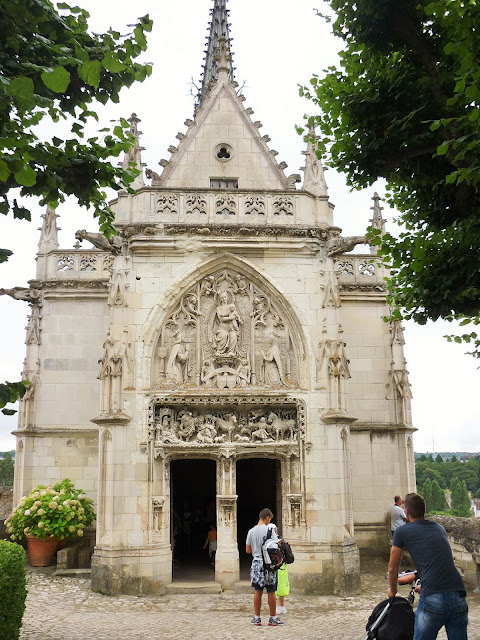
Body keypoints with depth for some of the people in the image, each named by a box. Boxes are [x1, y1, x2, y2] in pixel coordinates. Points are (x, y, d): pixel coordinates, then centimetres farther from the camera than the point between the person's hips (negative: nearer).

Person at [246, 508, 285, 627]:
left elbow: (248, 550, 8)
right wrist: (276, 537, 8)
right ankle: (273, 618, 12)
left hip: (256, 562, 3)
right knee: (271, 592, 5)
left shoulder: (251, 531, 3)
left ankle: (257, 618, 14)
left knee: (257, 592, 9)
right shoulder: (269, 530, -9)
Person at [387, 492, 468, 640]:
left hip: (433, 599, -4)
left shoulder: (401, 531, 7)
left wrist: (392, 590, 35)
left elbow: (393, 568, 16)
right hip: (459, 599, 5)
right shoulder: (439, 528, 22)